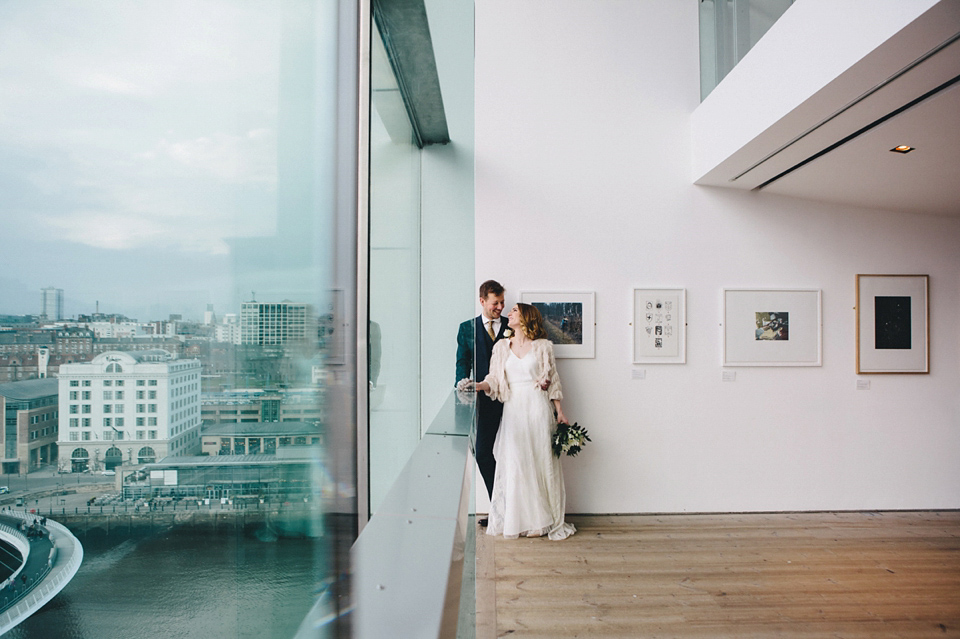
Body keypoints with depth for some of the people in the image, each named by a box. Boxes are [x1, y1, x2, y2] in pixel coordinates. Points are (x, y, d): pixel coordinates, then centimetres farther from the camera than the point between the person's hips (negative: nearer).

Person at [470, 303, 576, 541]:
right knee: (513, 463, -1)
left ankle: (540, 520, 13)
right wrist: (479, 385, -14)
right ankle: (514, 521, 10)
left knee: (540, 461, 1)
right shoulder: (501, 347, 11)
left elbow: (553, 380, 5)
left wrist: (560, 412, 3)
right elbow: (495, 378, 6)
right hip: (513, 409, 2)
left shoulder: (543, 346, 4)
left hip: (537, 407, -2)